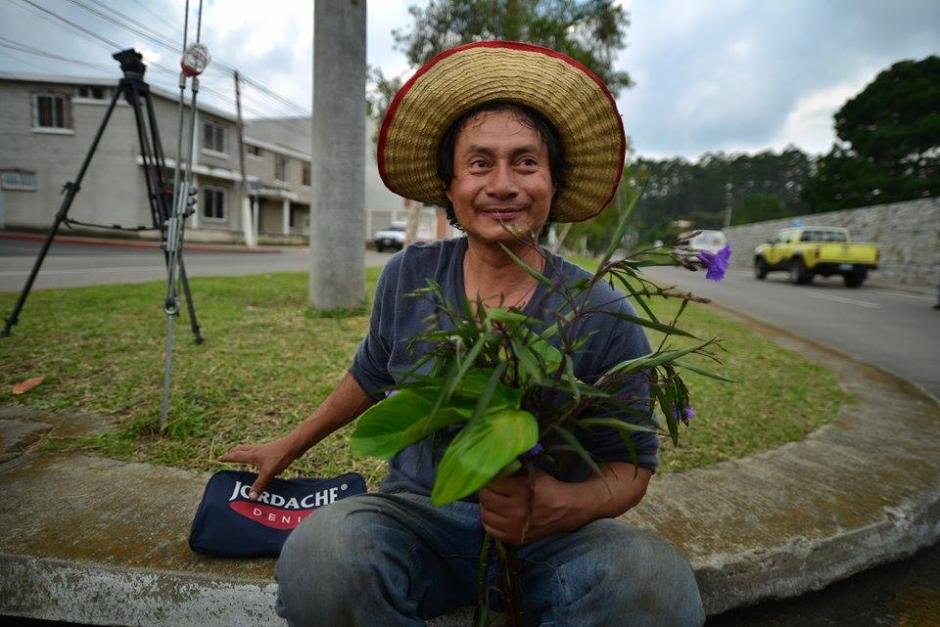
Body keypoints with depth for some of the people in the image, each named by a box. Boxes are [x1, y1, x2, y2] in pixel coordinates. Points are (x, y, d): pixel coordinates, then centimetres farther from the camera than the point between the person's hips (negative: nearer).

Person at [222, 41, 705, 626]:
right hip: (418, 514, 1)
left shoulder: (603, 316, -12)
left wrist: (566, 506, -26)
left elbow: (632, 463, -4)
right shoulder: (408, 277, -4)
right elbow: (372, 375, 14)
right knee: (320, 553, -31)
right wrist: (289, 447, 22)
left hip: (548, 537, 0)